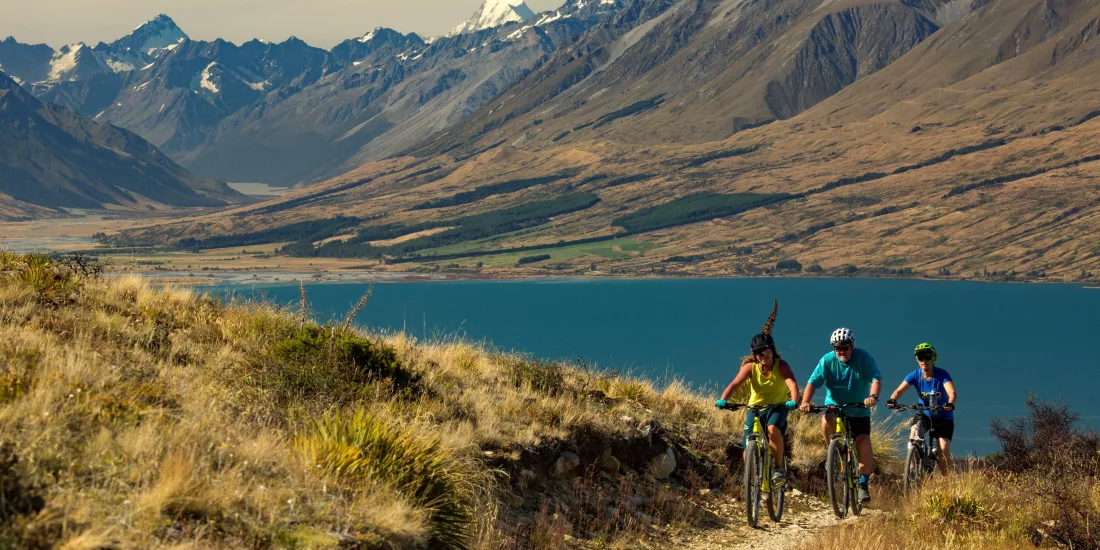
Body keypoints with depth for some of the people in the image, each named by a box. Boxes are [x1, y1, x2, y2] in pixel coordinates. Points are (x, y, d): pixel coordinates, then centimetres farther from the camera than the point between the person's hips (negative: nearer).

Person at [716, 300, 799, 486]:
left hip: (777, 407, -2)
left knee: (773, 429, -34)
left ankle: (779, 468, -18)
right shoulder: (750, 367, -15)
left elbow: (792, 383, -36)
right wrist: (722, 400, -46)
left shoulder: (781, 366, -19)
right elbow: (734, 384, -27)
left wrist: (794, 401, -56)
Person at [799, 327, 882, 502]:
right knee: (827, 422, -32)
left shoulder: (864, 358, -13)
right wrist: (805, 401, -35)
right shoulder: (827, 360, -11)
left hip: (859, 411, 0)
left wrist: (873, 396, -44)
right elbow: (813, 382, -17)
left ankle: (863, 484, -4)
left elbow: (876, 379, -24)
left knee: (864, 442, -16)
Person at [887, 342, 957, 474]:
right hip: (924, 414, 2)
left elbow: (952, 392, -34)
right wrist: (893, 399, -46)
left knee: (944, 450, -16)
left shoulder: (942, 374, -19)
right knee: (914, 430, -28)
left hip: (943, 416, -2)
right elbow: (900, 390, -24)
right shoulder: (915, 375, -12)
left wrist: (950, 404, -57)